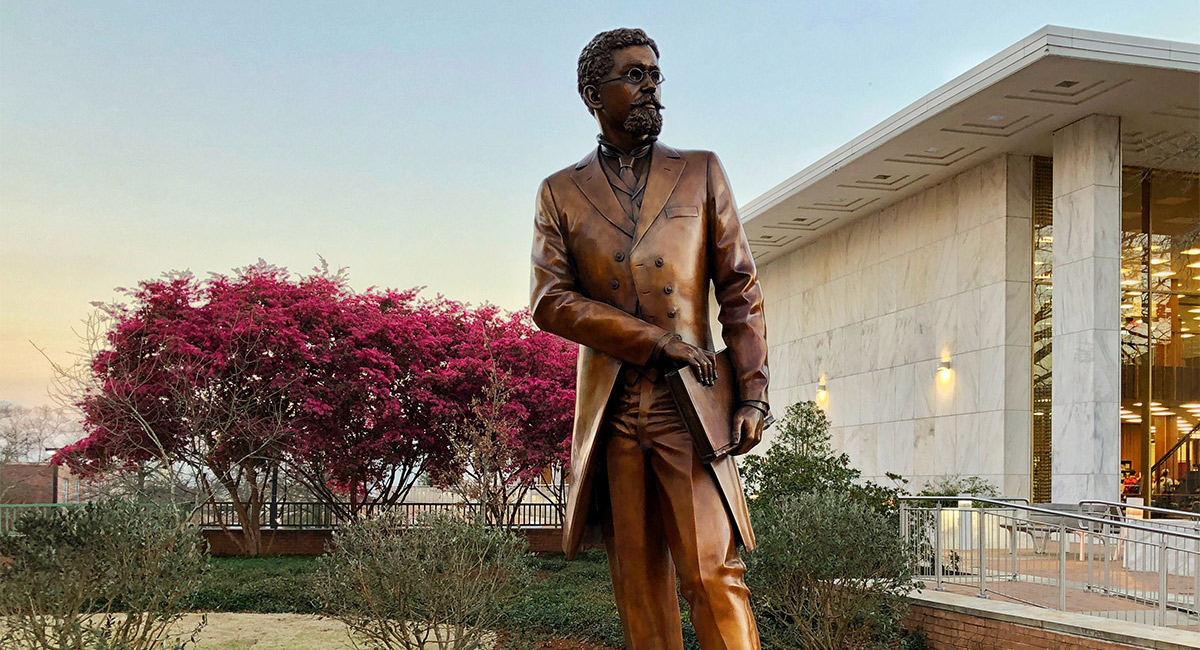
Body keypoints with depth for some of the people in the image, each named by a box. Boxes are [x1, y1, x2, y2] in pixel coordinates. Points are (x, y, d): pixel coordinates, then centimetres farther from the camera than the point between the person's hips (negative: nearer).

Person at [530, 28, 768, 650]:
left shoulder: (701, 172, 10)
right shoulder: (561, 193, 10)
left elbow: (740, 290, 8)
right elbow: (548, 301, -2)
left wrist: (752, 393, -2)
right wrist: (656, 340, -11)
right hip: (609, 413, 1)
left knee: (712, 572, -9)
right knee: (638, 584, 5)